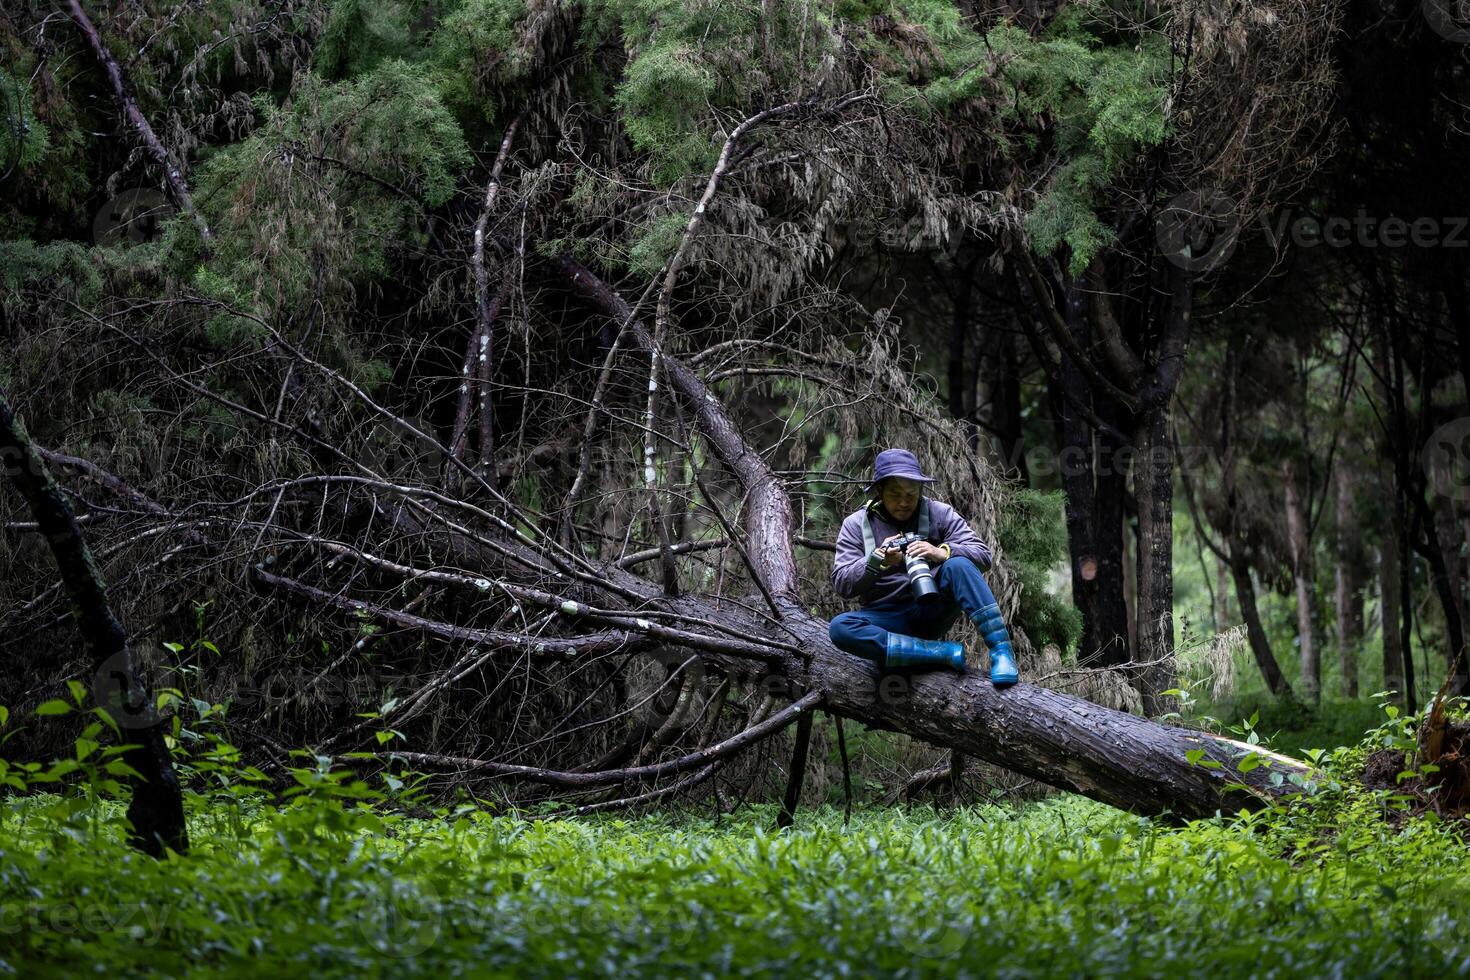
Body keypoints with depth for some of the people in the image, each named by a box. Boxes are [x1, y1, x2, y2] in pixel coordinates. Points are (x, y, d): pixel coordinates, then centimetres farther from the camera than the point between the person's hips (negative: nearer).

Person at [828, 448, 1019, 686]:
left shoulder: (938, 513, 2)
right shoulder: (856, 525, 3)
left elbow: (982, 555, -8)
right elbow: (842, 584, -4)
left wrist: (942, 552, -28)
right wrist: (877, 560, -22)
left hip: (932, 612, 0)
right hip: (886, 619, 0)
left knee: (958, 565, -28)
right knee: (840, 628, -32)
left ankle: (1001, 651, -32)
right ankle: (944, 652, -31)